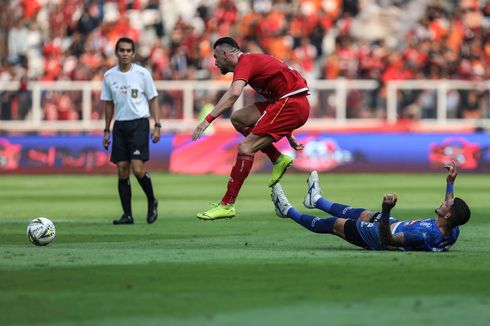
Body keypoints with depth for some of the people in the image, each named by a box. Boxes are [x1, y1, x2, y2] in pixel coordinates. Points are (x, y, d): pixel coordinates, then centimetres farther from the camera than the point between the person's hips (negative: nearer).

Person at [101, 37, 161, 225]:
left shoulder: (142, 74, -3)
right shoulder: (109, 76, 6)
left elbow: (153, 99, 2)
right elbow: (108, 103, 15)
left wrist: (157, 126, -4)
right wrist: (107, 130, 12)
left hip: (139, 123, -4)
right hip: (119, 126, 4)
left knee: (137, 168, -15)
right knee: (122, 172, 0)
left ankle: (152, 202, 9)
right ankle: (127, 215, 6)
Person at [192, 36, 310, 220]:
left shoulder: (245, 62, -8)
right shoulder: (254, 61, 23)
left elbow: (234, 93, -28)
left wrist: (208, 119, -31)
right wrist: (288, 136, 33)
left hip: (291, 103, -10)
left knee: (245, 148, -13)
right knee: (238, 119, 13)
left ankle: (227, 205, -13)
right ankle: (279, 159, 9)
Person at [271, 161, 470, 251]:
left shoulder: (425, 235, -46)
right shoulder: (453, 231, -21)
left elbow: (386, 241, -45)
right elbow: (450, 208, 5)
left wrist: (386, 212, -56)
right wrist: (451, 183, 8)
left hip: (380, 235, -8)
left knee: (336, 223, 13)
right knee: (364, 214, 31)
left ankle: (288, 211, 36)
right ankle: (316, 200, 57)